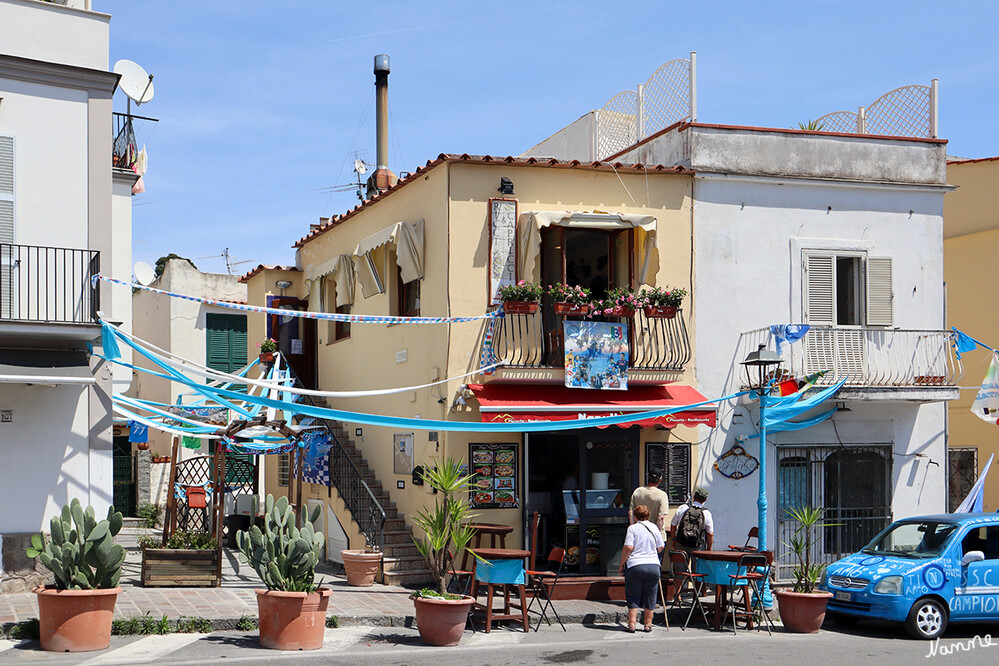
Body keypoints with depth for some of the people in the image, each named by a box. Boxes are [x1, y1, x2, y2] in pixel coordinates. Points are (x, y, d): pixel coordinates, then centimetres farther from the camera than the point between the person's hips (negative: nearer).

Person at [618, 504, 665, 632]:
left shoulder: (633, 528, -3)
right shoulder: (654, 527, 8)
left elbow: (628, 548, -12)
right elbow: (661, 547, 13)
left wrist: (622, 564, -3)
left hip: (635, 566, -3)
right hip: (653, 566, 3)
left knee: (633, 597, 5)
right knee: (650, 597, 11)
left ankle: (631, 624, 1)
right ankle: (648, 624, 15)